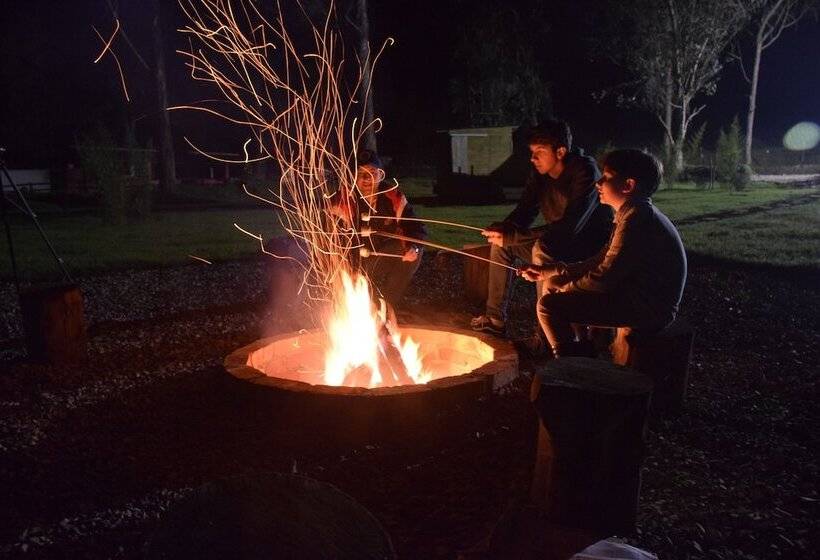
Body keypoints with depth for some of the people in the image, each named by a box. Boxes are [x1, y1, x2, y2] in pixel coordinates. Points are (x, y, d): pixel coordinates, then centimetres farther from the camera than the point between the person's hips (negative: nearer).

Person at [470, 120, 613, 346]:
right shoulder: (539, 174, -1)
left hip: (593, 247, -8)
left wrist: (513, 237, -35)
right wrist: (502, 229, -22)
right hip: (557, 244, 8)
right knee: (500, 242, 1)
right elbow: (523, 213, 3)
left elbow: (569, 228, -34)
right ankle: (495, 319, 5)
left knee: (542, 249, -35)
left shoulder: (585, 173, -24)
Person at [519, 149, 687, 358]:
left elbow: (605, 277, -22)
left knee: (549, 305, -16)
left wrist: (565, 290, -4)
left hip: (647, 309, -11)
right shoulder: (638, 214, 13)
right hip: (641, 298, 11)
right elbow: (601, 262, 13)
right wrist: (547, 272, 8)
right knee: (555, 284, 17)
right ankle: (584, 352, 24)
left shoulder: (638, 217, -20)